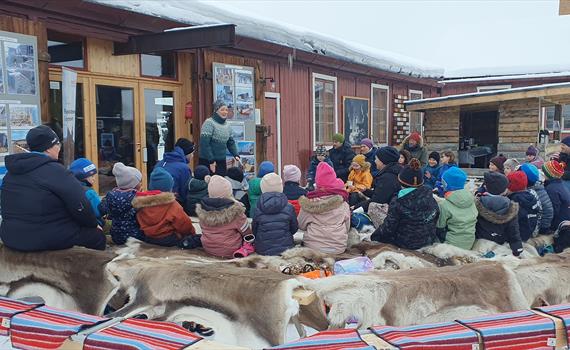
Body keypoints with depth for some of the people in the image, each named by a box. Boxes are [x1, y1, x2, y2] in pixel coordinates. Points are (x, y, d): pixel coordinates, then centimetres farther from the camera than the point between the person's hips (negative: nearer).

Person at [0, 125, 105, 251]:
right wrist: (94, 224, 0)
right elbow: (80, 206, -19)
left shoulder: (12, 171, 9)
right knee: (97, 235, 9)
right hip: (48, 240, -8)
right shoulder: (55, 171, -16)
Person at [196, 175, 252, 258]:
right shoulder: (235, 211, -23)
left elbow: (204, 230, 5)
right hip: (230, 251, -4)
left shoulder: (202, 210, -12)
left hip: (207, 249, 4)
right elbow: (247, 233, -11)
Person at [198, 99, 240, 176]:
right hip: (207, 161, -7)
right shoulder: (209, 123, -11)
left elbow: (231, 142, 16)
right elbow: (204, 143, -17)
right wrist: (211, 161, -17)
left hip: (222, 161, 7)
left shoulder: (227, 126, 10)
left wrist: (236, 155, -1)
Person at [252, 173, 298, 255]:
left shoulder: (258, 209, -6)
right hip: (285, 248, -1)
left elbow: (254, 231, 5)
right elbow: (294, 228, 5)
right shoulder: (289, 208, -8)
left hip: (263, 251, 1)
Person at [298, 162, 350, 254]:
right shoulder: (343, 204, -4)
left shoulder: (308, 202, -7)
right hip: (338, 248, 1)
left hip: (313, 247, -1)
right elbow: (347, 227, 6)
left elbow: (301, 226, 5)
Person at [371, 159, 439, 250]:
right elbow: (436, 216, 4)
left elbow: (388, 228, -17)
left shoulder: (398, 202, -22)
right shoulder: (429, 196, -7)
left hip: (407, 244, -6)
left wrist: (372, 236, -1)